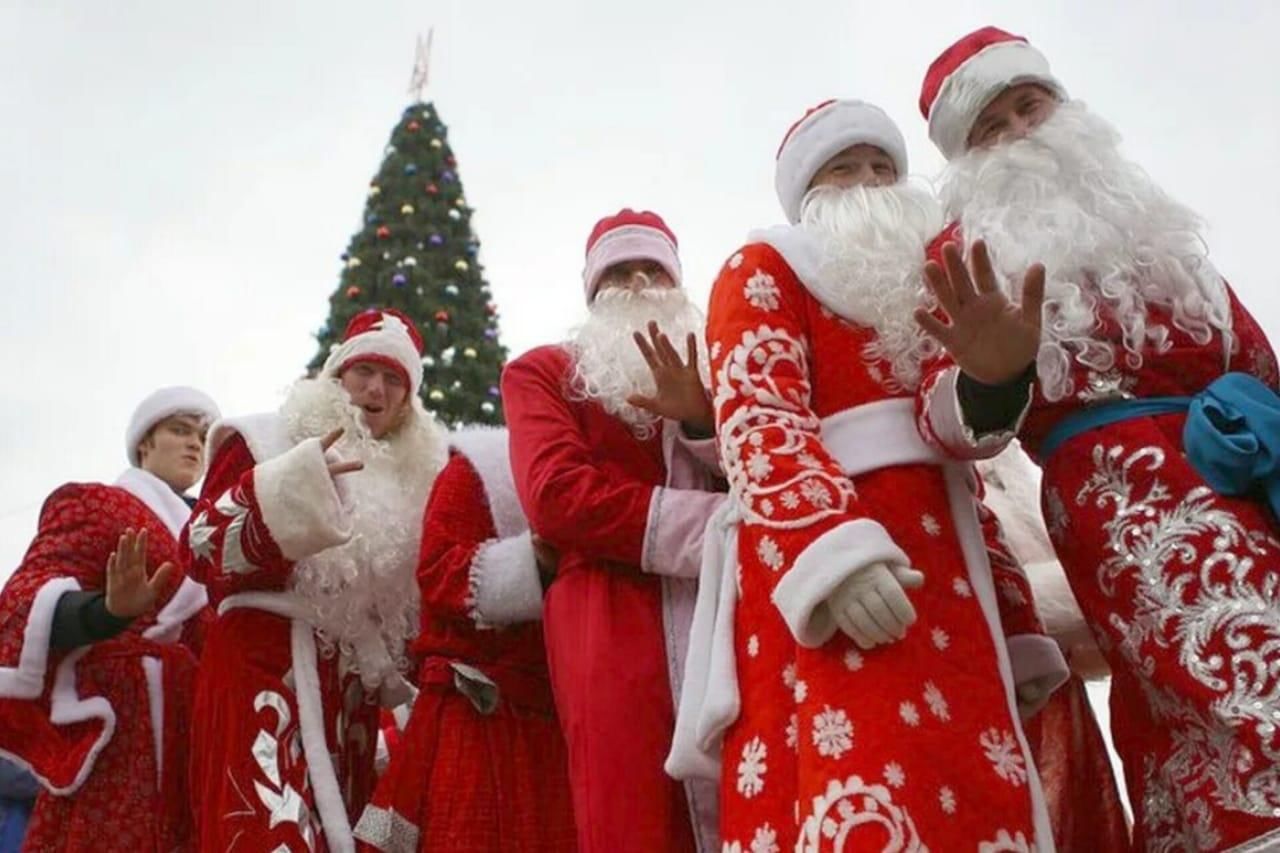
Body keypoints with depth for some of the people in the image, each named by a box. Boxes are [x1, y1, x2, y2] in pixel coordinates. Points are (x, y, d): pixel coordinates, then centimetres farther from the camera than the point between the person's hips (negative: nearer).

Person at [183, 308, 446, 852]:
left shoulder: (415, 476, 18)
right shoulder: (267, 442, 4)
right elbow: (201, 551, -9)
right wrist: (288, 491, -21)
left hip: (352, 695, 6)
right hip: (265, 672, -6)